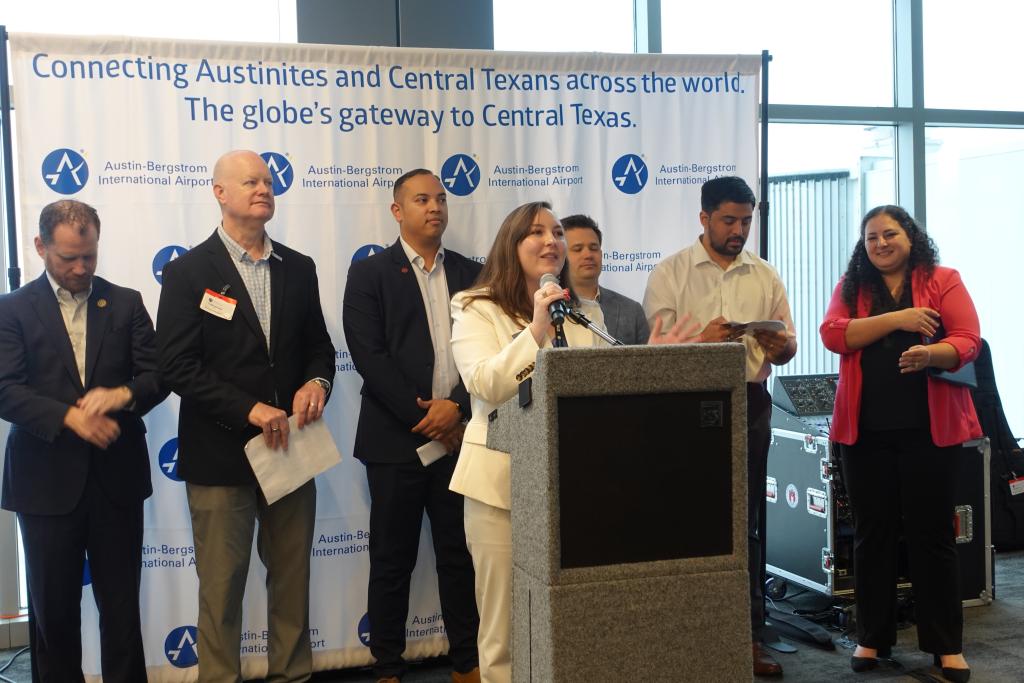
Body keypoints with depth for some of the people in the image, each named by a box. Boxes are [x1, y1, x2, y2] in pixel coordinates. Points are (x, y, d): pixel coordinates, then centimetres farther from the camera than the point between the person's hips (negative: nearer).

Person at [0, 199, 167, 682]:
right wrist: (70, 416, -23)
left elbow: (157, 375, 1)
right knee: (53, 609, 10)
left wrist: (123, 394, -20)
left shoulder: (126, 303, 7)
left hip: (117, 478, 1)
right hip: (48, 480, -1)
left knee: (121, 605, 8)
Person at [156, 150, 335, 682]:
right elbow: (178, 364, -11)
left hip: (290, 448, 4)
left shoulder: (298, 268, 9)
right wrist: (250, 410, -19)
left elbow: (318, 344, 14)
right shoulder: (188, 272, -4)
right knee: (222, 584, 5)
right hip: (221, 454, -4)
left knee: (293, 578, 13)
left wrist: (316, 383, -9)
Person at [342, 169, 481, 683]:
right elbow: (369, 357, -9)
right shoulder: (369, 274, 1)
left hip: (460, 436, 3)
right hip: (396, 441, -3)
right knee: (392, 561, 6)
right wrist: (423, 416, -14)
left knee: (460, 556, 9)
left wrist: (457, 407, -12)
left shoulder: (472, 274, 10)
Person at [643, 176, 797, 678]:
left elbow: (789, 347, 12)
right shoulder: (670, 273, 1)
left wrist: (778, 345, -11)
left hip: (750, 404, 3)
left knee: (746, 522, 8)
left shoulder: (765, 276, 12)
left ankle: (749, 633, 17)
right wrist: (701, 339, -24)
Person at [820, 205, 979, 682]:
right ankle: (872, 637, 20)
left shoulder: (944, 281, 2)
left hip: (929, 428, -2)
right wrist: (896, 319, -16)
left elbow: (968, 340, -6)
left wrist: (930, 355, -27)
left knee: (933, 534, 3)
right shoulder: (851, 286, 9)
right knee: (872, 534, 9)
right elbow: (833, 335, -7)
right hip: (865, 430, 2)